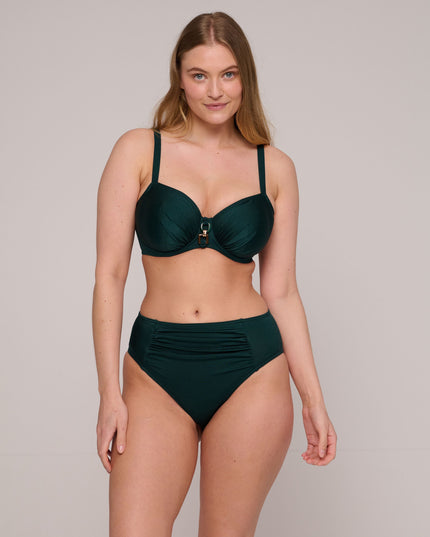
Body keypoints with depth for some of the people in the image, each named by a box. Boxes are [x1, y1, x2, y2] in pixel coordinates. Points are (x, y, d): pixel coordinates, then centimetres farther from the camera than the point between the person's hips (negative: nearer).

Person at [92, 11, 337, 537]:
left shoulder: (275, 168, 6)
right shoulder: (138, 150, 2)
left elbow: (281, 291, 8)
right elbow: (109, 274, -1)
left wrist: (313, 399, 5)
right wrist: (109, 392, -7)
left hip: (252, 372, 1)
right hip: (157, 372, 0)